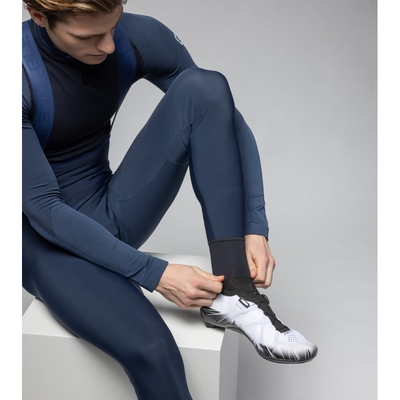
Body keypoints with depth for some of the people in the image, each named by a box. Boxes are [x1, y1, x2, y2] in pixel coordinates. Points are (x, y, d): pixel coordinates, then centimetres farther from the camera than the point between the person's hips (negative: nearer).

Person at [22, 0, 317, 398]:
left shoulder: (137, 37, -8)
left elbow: (228, 120, -6)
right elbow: (42, 209, -22)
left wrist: (256, 229, -17)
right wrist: (154, 274, -26)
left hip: (112, 216, 5)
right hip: (45, 239, -4)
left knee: (205, 87, -19)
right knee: (149, 348, -34)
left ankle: (232, 295, -22)